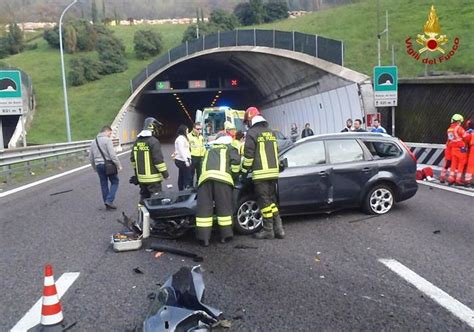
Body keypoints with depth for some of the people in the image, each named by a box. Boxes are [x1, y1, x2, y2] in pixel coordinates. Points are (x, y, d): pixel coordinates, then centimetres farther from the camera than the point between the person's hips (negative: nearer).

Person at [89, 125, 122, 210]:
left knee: (104, 184, 11)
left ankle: (107, 204, 15)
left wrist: (95, 167, 27)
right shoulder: (107, 140, -9)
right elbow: (112, 154, -17)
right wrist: (118, 165, -11)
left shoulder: (93, 142, 14)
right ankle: (109, 200, -7)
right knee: (115, 182, 5)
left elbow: (91, 157, 18)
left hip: (99, 165, 7)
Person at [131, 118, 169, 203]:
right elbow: (159, 159, -18)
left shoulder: (137, 141, 10)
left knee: (144, 197, 17)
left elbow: (133, 159, 16)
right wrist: (165, 173, -11)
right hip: (153, 178, -7)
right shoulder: (153, 141, -14)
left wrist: (136, 171, 26)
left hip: (141, 177, 8)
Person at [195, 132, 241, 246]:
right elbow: (236, 161, 8)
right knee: (224, 207, 4)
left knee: (204, 207, 0)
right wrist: (234, 174, 24)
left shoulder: (209, 150, 40)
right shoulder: (230, 148, 27)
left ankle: (204, 237, -4)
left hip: (205, 177, 3)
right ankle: (226, 235, 5)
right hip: (221, 176, -3)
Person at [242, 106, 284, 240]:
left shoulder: (252, 132, -6)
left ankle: (268, 230, 0)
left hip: (261, 173, -7)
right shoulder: (270, 132, 18)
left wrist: (244, 171, 0)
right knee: (272, 200, 12)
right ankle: (278, 228, 9)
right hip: (273, 171, 7)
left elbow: (248, 155, -9)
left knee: (264, 201, -3)